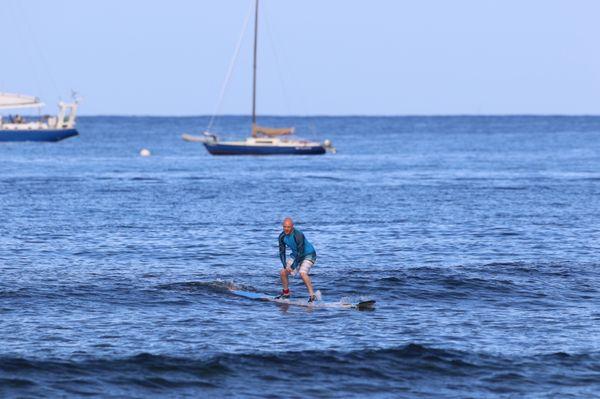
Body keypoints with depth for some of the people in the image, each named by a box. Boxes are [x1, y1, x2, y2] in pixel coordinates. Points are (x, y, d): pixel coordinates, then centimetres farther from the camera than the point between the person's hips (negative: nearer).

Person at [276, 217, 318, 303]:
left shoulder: (298, 235, -31)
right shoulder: (282, 236, -10)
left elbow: (300, 252, -28)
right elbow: (282, 252, -4)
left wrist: (293, 266, -24)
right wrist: (285, 266, -17)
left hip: (308, 255, -7)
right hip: (295, 255, 7)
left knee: (302, 273, -30)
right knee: (283, 272, -1)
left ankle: (312, 295, -25)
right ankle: (286, 292, 21)